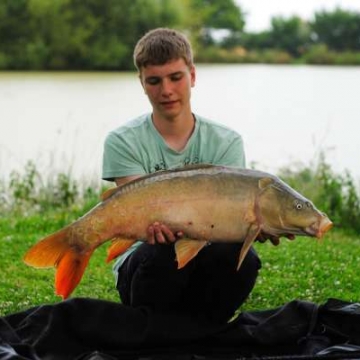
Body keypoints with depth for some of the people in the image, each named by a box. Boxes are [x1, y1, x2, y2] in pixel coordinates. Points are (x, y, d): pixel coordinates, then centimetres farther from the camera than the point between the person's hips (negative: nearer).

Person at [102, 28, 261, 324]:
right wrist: (158, 227, -42)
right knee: (167, 250, -35)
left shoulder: (227, 143, 0)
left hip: (201, 270, 2)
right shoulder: (123, 143, -5)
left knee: (239, 256, -31)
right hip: (147, 265, -1)